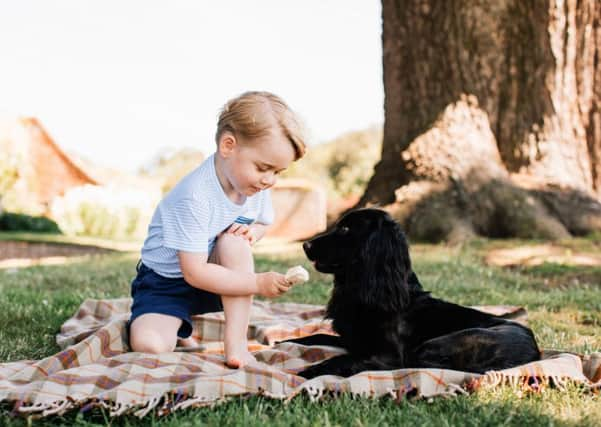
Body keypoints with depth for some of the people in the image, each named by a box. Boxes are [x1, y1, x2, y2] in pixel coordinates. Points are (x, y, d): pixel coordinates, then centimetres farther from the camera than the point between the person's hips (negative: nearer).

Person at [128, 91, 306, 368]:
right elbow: (194, 273, -30)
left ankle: (235, 340, -22)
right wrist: (258, 283, -33)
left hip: (215, 277, 5)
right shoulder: (194, 197, -31)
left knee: (235, 240, -28)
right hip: (166, 282, -5)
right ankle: (177, 330, 9)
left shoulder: (257, 185, -10)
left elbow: (262, 223, 12)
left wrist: (252, 233, -14)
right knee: (148, 345, -29)